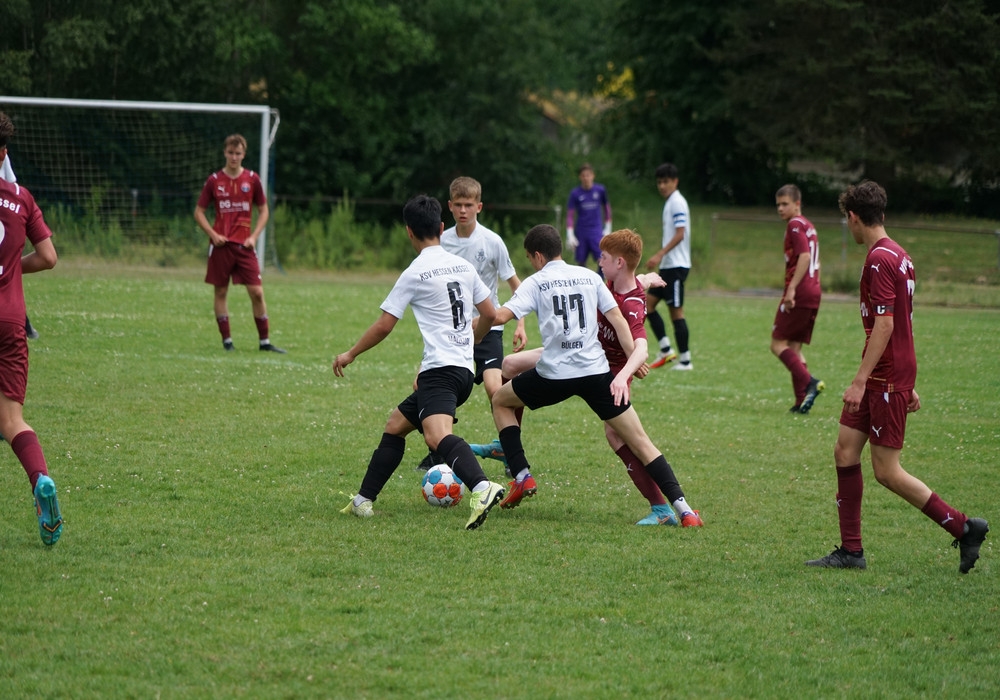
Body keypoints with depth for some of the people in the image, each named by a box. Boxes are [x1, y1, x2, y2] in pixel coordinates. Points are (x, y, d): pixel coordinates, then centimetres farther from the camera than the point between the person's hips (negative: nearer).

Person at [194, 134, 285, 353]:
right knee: (221, 292, 2)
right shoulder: (214, 180, 2)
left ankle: (265, 341, 3)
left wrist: (254, 236, -2)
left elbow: (263, 210, 11)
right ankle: (226, 340, 10)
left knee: (257, 292, -5)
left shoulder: (252, 179, 3)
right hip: (221, 244, 0)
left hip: (244, 245, 0)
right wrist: (213, 234, -7)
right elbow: (199, 212, 7)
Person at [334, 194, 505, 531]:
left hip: (439, 370, -9)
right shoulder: (463, 266, 13)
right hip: (464, 369, 9)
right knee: (395, 425, 21)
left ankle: (482, 488, -55)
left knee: (436, 435, -30)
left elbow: (384, 326, -3)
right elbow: (489, 313, 19)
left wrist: (349, 354, 11)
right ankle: (363, 500, 23)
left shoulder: (415, 274, -6)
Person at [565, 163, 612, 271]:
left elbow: (607, 207, 14)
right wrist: (570, 235, -8)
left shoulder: (600, 190, 0)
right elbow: (570, 215, -1)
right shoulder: (575, 193, -2)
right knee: (581, 262, 5)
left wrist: (607, 228, 14)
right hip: (581, 233, 0)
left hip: (597, 231, 0)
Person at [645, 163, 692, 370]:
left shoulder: (677, 203, -12)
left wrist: (659, 255, -25)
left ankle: (685, 360, -2)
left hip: (676, 265, -10)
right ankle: (666, 350, 8)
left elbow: (679, 234, -20)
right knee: (648, 303, 7)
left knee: (676, 311, -7)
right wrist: (659, 258, 22)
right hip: (667, 266, 10)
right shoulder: (669, 203, 16)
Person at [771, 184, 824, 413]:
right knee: (795, 347, 10)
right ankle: (801, 401, 4)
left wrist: (792, 288, -25)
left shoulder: (795, 225, -8)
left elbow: (805, 256, -21)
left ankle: (808, 382, -21)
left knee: (778, 344, -5)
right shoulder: (809, 227, 21)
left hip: (799, 293, -9)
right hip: (814, 293, 9)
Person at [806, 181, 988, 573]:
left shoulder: (880, 259, -17)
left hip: (887, 378, -10)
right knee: (845, 451, 7)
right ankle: (851, 551, 9)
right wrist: (907, 385, 24)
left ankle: (964, 528, 0)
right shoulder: (897, 255, 15)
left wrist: (860, 381, -24)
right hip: (888, 377, 10)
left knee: (887, 472, -6)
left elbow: (885, 324, -23)